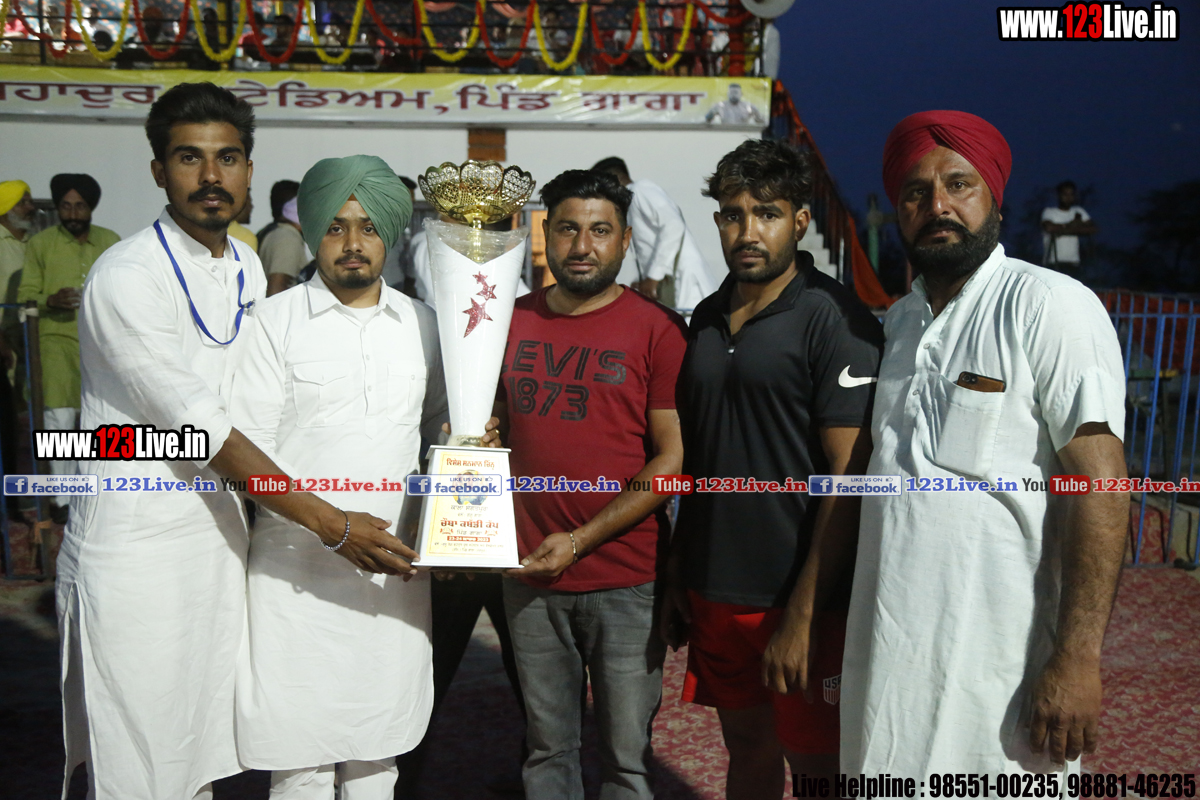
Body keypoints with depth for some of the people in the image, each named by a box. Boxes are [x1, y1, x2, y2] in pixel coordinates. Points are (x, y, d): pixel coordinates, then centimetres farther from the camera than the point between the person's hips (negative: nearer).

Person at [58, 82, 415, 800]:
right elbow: (202, 431, -19)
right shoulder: (127, 278, -16)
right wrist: (332, 525, -19)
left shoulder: (248, 270, 9)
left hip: (220, 532, 7)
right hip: (137, 545, -6)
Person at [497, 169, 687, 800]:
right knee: (548, 747, 16)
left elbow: (673, 459, -9)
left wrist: (581, 540, -14)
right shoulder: (513, 320, 8)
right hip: (530, 577, 4)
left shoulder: (655, 328, -6)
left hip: (626, 581, -3)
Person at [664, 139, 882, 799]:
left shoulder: (833, 319, -12)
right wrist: (677, 577, 12)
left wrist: (802, 614, -18)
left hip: (798, 597, -6)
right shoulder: (707, 319, 9)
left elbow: (851, 477, -16)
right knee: (746, 745, 19)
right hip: (714, 591, 6)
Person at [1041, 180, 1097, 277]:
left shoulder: (1079, 211, 14)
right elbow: (1049, 227, -18)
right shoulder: (1049, 212, 4)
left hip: (1072, 263, 3)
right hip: (1052, 263, -3)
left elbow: (1092, 229, 0)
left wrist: (1066, 231, -9)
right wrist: (1070, 225, -4)